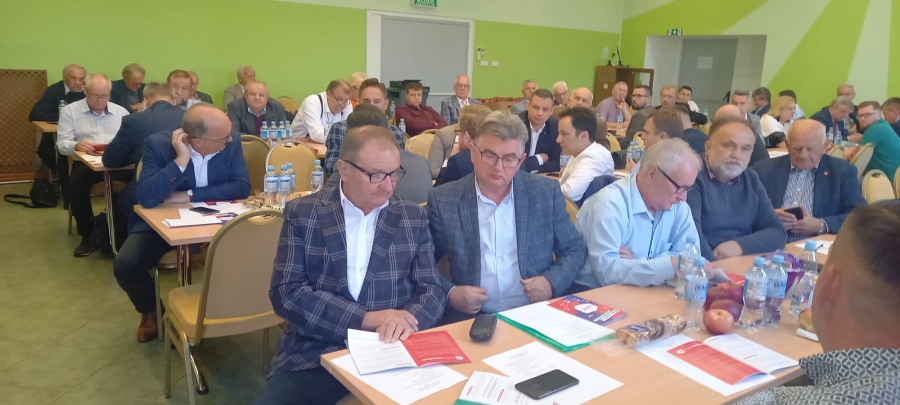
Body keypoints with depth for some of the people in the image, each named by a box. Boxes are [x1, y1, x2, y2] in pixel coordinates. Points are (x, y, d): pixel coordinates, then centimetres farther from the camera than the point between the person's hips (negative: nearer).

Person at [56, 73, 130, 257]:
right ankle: (88, 235, -13)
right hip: (86, 163, -1)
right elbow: (62, 143, 0)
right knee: (75, 183, -34)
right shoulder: (70, 111, 8)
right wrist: (76, 146, -24)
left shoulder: (121, 112, 15)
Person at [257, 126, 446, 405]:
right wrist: (368, 319, -17)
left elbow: (432, 290, 4)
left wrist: (407, 320, -19)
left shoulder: (413, 218, 6)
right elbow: (286, 292, -7)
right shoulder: (302, 214, 0)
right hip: (314, 356, -1)